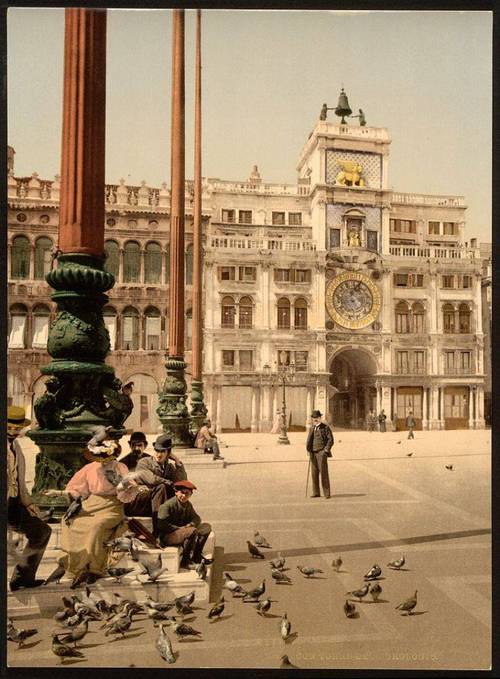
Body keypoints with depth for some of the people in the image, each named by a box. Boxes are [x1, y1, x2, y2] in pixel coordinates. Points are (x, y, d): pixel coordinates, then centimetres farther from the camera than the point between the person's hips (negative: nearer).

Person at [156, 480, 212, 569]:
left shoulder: (188, 505, 9)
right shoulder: (167, 505, -15)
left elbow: (196, 518, 13)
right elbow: (161, 525, -21)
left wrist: (191, 524, -11)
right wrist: (178, 528, -22)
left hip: (183, 532, 8)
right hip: (167, 536, -8)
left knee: (206, 527, -1)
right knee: (192, 531, -33)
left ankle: (196, 555, 3)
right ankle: (185, 561, -20)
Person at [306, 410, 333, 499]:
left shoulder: (325, 427, -1)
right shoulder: (311, 428, 15)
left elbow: (330, 439, -4)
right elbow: (309, 440, 19)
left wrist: (326, 450, -11)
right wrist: (308, 449, 6)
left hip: (322, 453, -5)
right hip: (313, 453, 5)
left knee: (323, 472, -7)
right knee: (314, 473, 5)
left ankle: (327, 493, -2)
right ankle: (316, 492, 11)